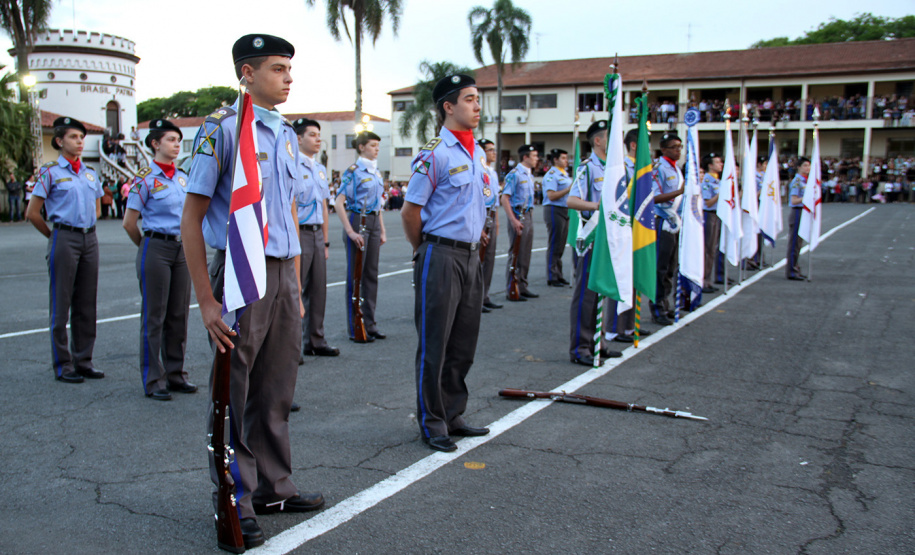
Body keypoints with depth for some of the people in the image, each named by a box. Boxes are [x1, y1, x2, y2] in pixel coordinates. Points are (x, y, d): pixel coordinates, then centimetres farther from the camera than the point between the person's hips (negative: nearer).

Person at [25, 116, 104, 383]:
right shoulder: (51, 172, -3)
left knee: (87, 303, 8)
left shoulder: (90, 173, 12)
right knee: (62, 303, 0)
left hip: (89, 238, 5)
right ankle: (63, 365, 8)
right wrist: (54, 236, 5)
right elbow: (32, 213, -3)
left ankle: (83, 360, 17)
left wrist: (86, 227, 15)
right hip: (64, 239, -5)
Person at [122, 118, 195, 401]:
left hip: (182, 248, 6)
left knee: (178, 314, 9)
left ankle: (175, 374, 20)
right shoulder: (146, 178, -7)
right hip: (155, 248, -6)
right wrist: (146, 247, 7)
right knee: (154, 316, 0)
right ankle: (153, 381, 8)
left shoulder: (183, 177, 11)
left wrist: (187, 243, 15)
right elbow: (129, 223, -4)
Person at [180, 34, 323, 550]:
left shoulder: (287, 135, 14)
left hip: (283, 275, 7)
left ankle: (273, 488, 28)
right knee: (234, 395, 4)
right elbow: (192, 219, -9)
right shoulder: (222, 129, -8)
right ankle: (235, 503, 17)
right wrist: (207, 302, -14)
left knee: (277, 392, 14)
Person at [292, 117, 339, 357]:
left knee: (318, 289, 10)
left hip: (317, 233, 8)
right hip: (299, 232, -8)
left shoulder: (320, 168, 17)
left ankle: (315, 341, 20)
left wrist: (325, 241, 19)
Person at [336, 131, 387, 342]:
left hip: (374, 223, 7)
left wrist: (382, 230, 15)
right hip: (358, 221, -7)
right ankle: (355, 329, 3)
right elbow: (339, 202, -15)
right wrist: (350, 231, -19)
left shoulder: (376, 173, 14)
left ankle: (369, 323, 18)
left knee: (371, 275, 10)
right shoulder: (353, 172, -9)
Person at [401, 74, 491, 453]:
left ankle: (453, 416, 27)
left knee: (463, 344, 14)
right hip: (441, 257, -8)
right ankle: (432, 423, 14)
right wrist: (425, 251, 1)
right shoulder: (434, 155, -12)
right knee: (434, 346, 2)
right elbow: (410, 210, -10)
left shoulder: (478, 153, 13)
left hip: (471, 255, 8)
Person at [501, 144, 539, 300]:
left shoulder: (529, 175, 16)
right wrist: (513, 220, -21)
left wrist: (529, 217, 15)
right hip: (517, 216, -8)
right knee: (516, 254, -5)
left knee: (526, 254, 11)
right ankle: (512, 290, 1)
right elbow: (505, 198, -15)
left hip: (528, 216, 8)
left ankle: (522, 286, 19)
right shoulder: (514, 174, -11)